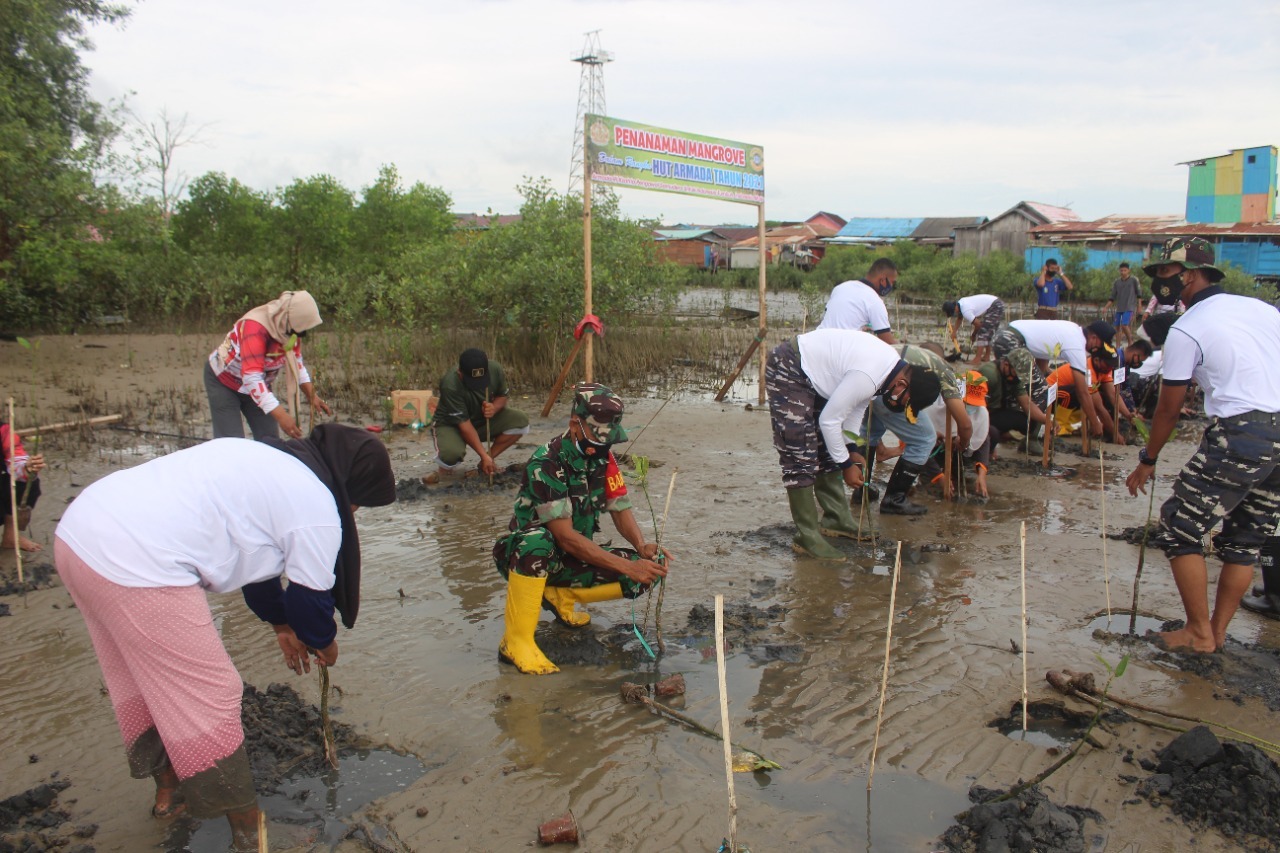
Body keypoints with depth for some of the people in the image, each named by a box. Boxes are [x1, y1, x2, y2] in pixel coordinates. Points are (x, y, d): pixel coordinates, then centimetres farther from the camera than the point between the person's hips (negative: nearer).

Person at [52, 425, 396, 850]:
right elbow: (311, 596, 4)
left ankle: (169, 790, 45)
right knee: (207, 698, 5)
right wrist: (325, 643, 27)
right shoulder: (318, 507, -5)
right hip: (135, 563, -10)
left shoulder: (268, 460, 22)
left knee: (145, 680, 26)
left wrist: (282, 625, 43)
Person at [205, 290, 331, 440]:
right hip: (223, 379, -6)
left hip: (259, 384, 6)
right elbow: (251, 378, -44)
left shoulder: (291, 327, -16)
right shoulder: (255, 327, -37)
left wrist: (311, 394, -11)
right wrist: (280, 415, -51)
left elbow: (296, 362, 0)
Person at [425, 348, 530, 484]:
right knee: (451, 453, -39)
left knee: (520, 421, -20)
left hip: (484, 420, 5)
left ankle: (485, 464, -4)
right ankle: (446, 468, 2)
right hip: (452, 425, -5)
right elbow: (464, 424, -31)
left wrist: (494, 407, -26)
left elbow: (503, 396, -1)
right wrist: (484, 455, -33)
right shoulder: (450, 385, -34)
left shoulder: (495, 369, -20)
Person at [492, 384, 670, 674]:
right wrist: (626, 566, -34)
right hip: (525, 554, -6)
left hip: (572, 561, 6)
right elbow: (565, 536, -30)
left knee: (647, 571, -13)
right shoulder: (546, 462, -26)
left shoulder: (603, 458, -4)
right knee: (537, 541, -42)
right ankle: (515, 640, -26)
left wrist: (643, 547, -23)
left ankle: (559, 597, 6)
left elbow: (621, 510, -1)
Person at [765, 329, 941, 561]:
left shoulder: (893, 364, -1)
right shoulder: (867, 377, -31)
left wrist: (850, 450, 6)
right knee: (801, 456, -11)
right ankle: (807, 537, -6)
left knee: (826, 449, 12)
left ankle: (837, 519, 22)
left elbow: (856, 405, 11)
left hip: (811, 374, 10)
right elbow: (829, 421, -23)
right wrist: (846, 465, -11)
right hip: (787, 369, -10)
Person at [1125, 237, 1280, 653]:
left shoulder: (1186, 329, -3)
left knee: (1179, 530, 4)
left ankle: (1200, 633, 10)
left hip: (1241, 435, -7)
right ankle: (1218, 631, 24)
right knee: (1244, 541, 16)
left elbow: (1169, 408, 1)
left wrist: (1148, 461, 13)